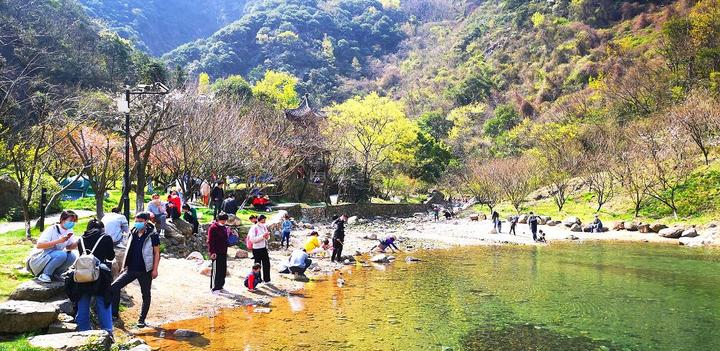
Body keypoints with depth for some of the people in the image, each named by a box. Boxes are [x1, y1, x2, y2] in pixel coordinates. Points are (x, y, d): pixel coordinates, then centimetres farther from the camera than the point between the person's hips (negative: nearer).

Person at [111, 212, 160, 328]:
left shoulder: (153, 235, -8)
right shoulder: (132, 233, 6)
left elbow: (156, 253, -6)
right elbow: (128, 250, 16)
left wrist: (155, 269, -12)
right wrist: (124, 265, 12)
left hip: (145, 271, -4)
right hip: (131, 269, 5)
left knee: (146, 295, 6)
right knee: (114, 287, -6)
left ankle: (141, 319, 19)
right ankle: (114, 313, 4)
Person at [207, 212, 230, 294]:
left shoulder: (225, 228, 14)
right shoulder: (213, 227, -10)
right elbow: (210, 241, -14)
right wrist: (212, 252, -19)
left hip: (223, 253, 8)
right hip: (216, 253, -8)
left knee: (223, 271, 12)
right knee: (216, 271, -3)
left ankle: (220, 286, 22)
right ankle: (214, 288, 4)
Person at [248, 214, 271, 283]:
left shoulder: (264, 227, 8)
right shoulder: (254, 228, -13)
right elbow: (252, 239, -22)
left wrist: (267, 236, -4)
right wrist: (262, 236, -26)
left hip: (264, 248, 6)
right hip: (257, 249, -6)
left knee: (266, 264, 9)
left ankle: (267, 279, 21)